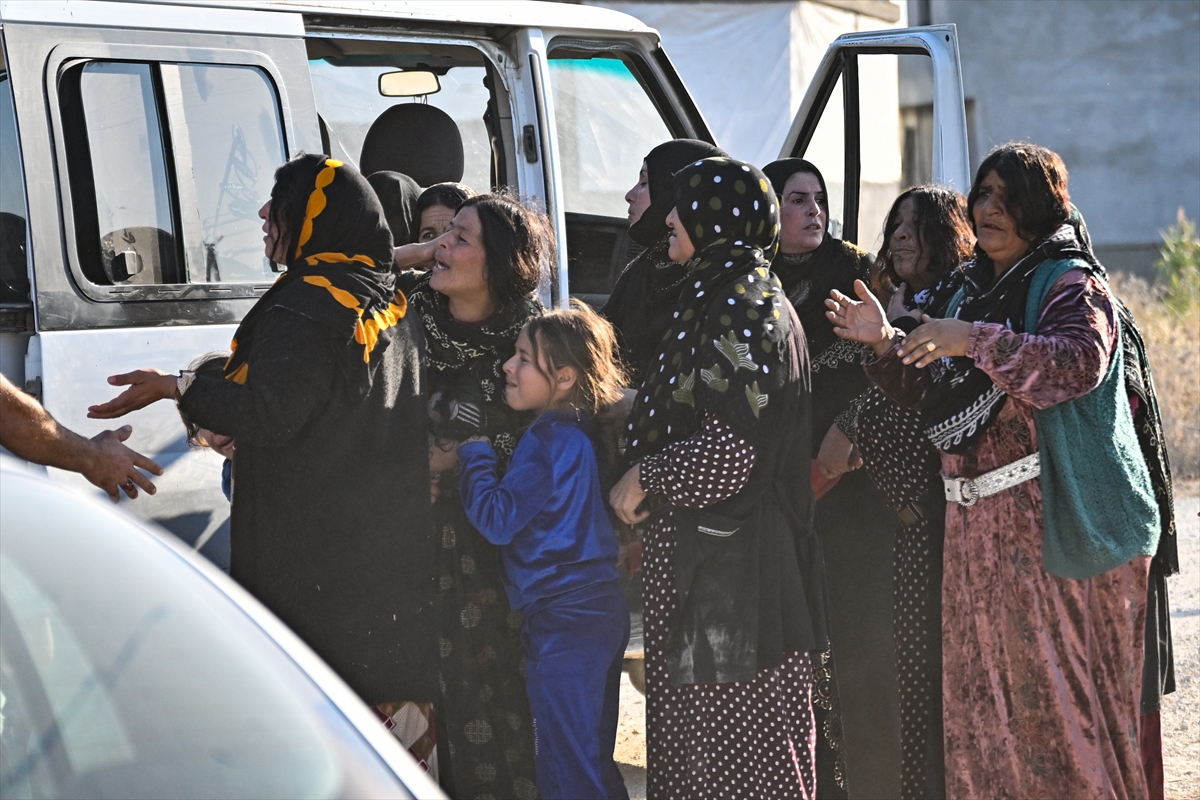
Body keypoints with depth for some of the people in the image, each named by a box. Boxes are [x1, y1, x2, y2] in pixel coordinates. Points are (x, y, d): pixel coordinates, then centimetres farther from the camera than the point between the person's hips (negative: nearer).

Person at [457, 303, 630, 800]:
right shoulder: (579, 432, 11)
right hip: (603, 609, 10)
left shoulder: (548, 441, -17)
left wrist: (474, 450, -8)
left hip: (562, 622, -10)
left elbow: (498, 518, -19)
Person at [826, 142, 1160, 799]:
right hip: (976, 523, 7)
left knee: (1057, 688, -5)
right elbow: (930, 394, 19)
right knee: (982, 697, 7)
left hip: (1050, 517, -7)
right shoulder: (971, 290, 18)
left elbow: (1080, 360, -24)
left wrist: (976, 340, -27)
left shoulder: (1070, 282, -4)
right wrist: (884, 344, 3)